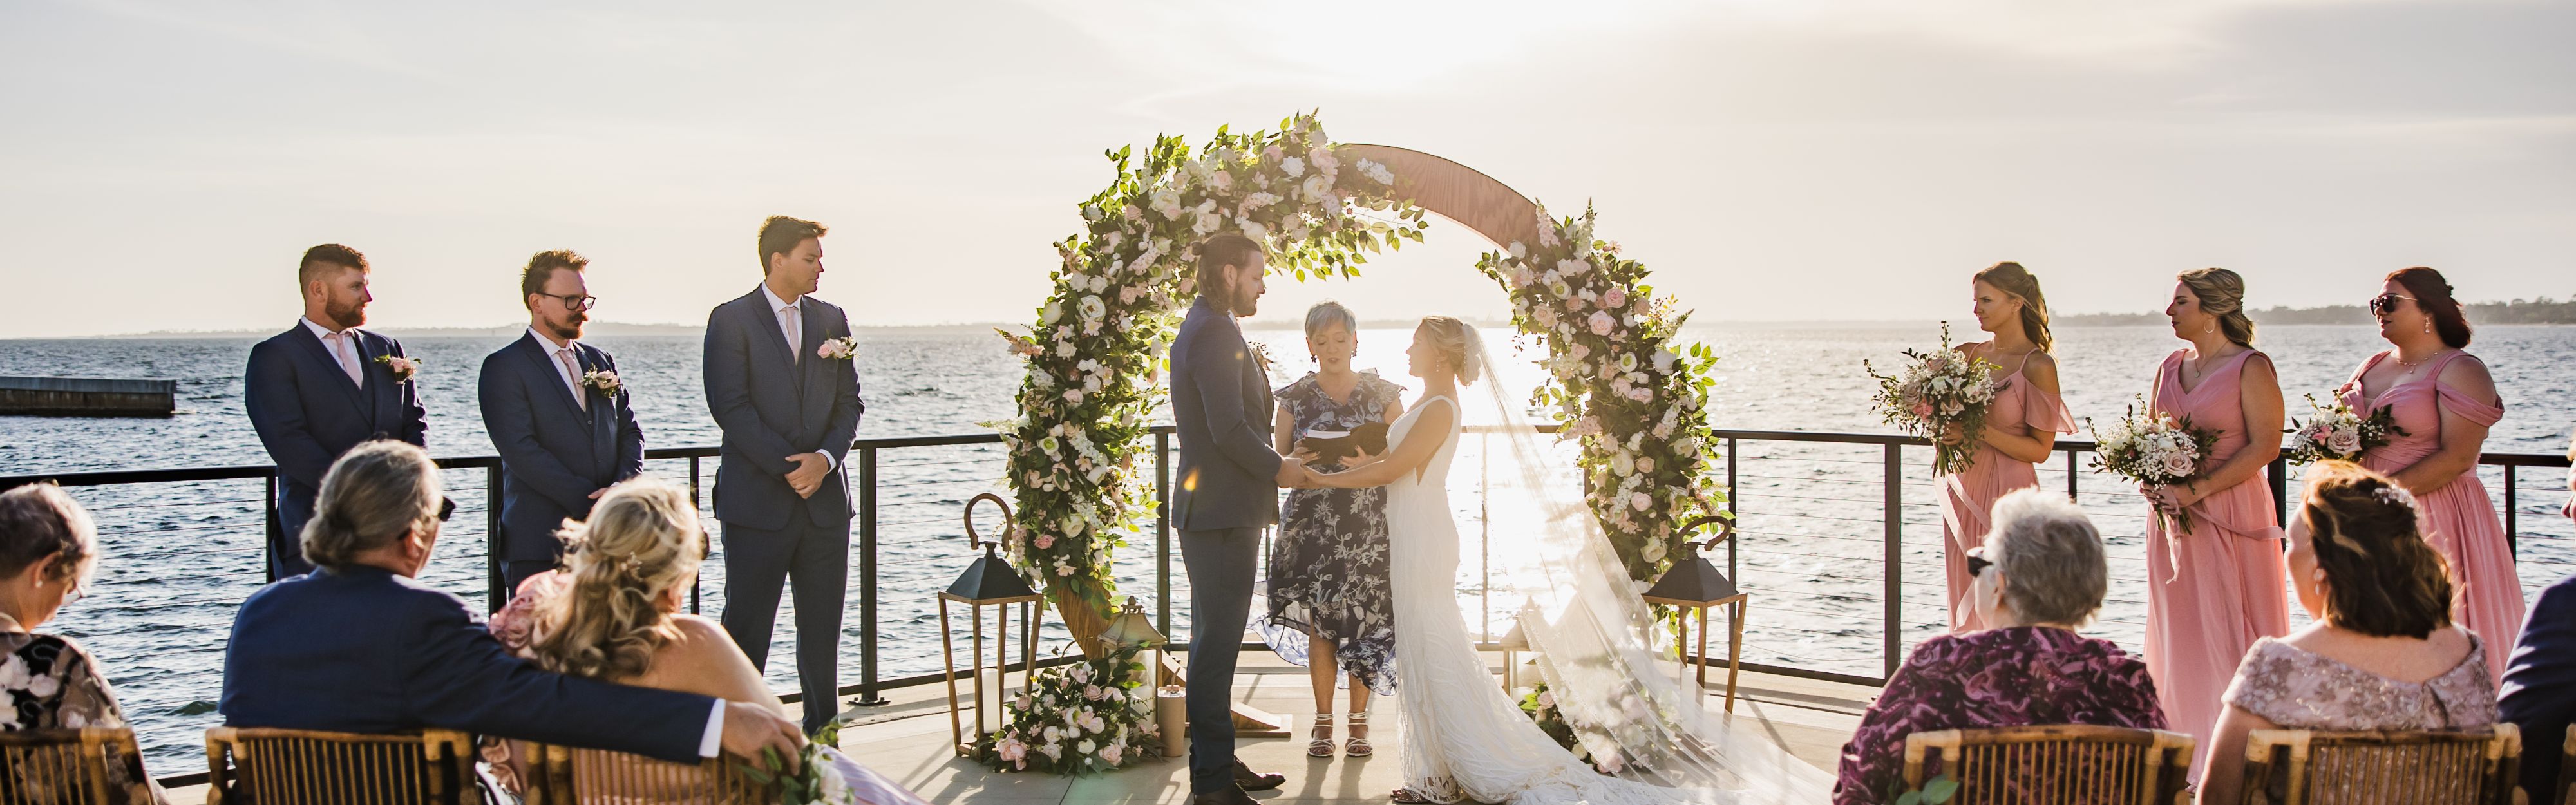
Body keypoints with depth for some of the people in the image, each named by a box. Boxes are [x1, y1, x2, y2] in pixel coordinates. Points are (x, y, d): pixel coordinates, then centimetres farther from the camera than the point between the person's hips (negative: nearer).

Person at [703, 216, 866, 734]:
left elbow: (849, 402, 9)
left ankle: (823, 738, 19)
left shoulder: (831, 320, 12)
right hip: (757, 501, -4)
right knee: (746, 628, 0)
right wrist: (788, 466, -14)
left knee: (822, 630, 9)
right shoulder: (731, 321, -3)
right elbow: (731, 407, -11)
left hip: (825, 499, 5)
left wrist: (826, 458, -8)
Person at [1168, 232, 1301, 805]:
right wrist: (1278, 468, -9)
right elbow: (1229, 430, -23)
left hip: (1215, 508, 11)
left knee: (1215, 642, 16)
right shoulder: (1215, 334, -17)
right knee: (1217, 644, -5)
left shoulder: (1202, 329, 17)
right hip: (1221, 512, -11)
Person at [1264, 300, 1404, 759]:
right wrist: (1302, 460, -15)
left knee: (1365, 621, -1)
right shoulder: (1296, 398, 6)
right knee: (1319, 622, 1)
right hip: (1313, 525, 0)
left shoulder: (1383, 394, 6)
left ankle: (1360, 721, 12)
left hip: (1370, 526, 0)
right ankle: (1323, 722, 12)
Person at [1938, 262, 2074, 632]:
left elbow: (2040, 449, -10)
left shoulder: (2038, 366, -9)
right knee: (1965, 602, 9)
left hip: (2007, 495, -6)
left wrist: (1978, 432, -19)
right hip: (1962, 491, 6)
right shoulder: (1968, 355, 7)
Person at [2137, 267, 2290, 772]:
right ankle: (2184, 746, 15)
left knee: (2226, 630, -5)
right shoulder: (2171, 367, 13)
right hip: (2172, 515, 6)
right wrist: (2149, 480, -3)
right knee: (2177, 631, 7)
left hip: (2230, 514, -6)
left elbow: (2265, 445, -13)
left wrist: (2197, 490, -18)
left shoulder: (2250, 367, -7)